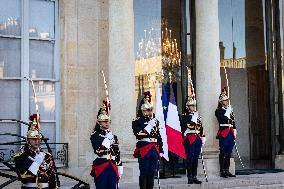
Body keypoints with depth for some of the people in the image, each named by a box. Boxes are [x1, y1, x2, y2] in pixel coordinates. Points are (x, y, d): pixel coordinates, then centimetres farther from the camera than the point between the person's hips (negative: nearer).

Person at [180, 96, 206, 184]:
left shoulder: (198, 116, 17)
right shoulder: (184, 116, -1)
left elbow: (201, 129, 18)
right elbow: (187, 125, -18)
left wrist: (203, 138, 13)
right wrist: (193, 119, -20)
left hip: (198, 139, 6)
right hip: (189, 140, -6)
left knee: (196, 159, 8)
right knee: (190, 159, -4)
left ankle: (194, 177, 14)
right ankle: (190, 178, 0)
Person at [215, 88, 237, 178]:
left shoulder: (230, 110, 18)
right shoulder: (218, 111, -1)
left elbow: (233, 122, 19)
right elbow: (222, 120, -16)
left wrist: (234, 132, 11)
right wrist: (227, 112, -14)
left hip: (230, 133, 6)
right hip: (223, 134, -6)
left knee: (229, 153, 8)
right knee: (223, 153, -5)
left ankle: (227, 170, 13)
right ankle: (222, 171, -1)